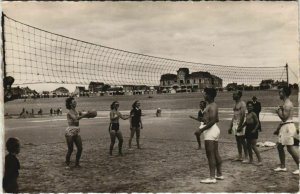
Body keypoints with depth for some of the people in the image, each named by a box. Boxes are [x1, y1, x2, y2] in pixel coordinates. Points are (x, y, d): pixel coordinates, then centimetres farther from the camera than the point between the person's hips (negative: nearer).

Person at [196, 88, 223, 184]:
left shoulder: (211, 106, -16)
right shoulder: (214, 105, 15)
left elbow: (213, 121, -24)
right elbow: (217, 119, 21)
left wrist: (201, 129, -23)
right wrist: (205, 120, 25)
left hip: (210, 130, -11)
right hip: (214, 129, 11)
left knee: (210, 155, -7)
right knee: (215, 154, 16)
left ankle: (212, 178, -5)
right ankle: (219, 174, 24)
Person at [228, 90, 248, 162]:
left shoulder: (242, 103, -10)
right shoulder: (235, 104, 15)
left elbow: (243, 115, -18)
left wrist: (240, 126, -23)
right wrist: (230, 127, 17)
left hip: (240, 124, -8)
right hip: (235, 123, 8)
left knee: (242, 140, -6)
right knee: (238, 141, 11)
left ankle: (246, 157, 0)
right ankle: (240, 156, 18)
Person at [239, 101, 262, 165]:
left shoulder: (253, 114, -12)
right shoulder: (247, 114, 13)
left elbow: (257, 123, -15)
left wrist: (254, 129, -23)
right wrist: (241, 127, 25)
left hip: (253, 132, -8)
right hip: (248, 131, 9)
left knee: (253, 146, -10)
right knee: (248, 146, 12)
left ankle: (260, 161, -6)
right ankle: (251, 160, 23)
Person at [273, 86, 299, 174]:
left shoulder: (288, 104, -16)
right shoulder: (285, 104, 17)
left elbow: (284, 117, -23)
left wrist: (279, 111, -6)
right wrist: (278, 129, 23)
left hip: (288, 127, -11)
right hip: (284, 127, 11)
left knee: (290, 148, -8)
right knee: (279, 146, 13)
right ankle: (282, 166, 21)